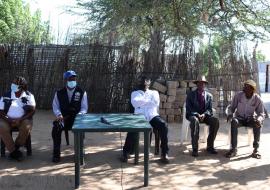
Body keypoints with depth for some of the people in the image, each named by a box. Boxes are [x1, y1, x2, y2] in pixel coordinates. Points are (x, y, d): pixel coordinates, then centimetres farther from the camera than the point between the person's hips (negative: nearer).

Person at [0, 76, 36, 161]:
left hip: (23, 119, -1)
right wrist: (9, 120, -17)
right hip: (8, 119, 1)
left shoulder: (29, 96, -2)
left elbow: (32, 111, -8)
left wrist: (20, 119, -21)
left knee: (26, 127, -32)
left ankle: (14, 149, -11)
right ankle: (14, 152, -18)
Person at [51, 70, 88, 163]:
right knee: (56, 127, -32)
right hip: (63, 118, 1)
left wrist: (79, 115, -15)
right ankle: (56, 153, -17)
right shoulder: (59, 93, 9)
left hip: (77, 118, -1)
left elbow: (84, 108, 5)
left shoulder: (82, 92, 6)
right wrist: (59, 114, -11)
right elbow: (55, 106, 11)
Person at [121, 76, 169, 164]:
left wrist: (141, 101, 4)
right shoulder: (135, 93, 21)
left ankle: (164, 153, -21)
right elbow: (135, 103, -3)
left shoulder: (154, 92, 23)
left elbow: (156, 103, 1)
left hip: (152, 115, 1)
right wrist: (149, 101, 1)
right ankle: (126, 151, -18)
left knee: (163, 125, -29)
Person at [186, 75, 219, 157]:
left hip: (205, 115, 3)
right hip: (193, 115, -3)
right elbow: (188, 108, -4)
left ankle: (210, 146, -19)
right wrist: (197, 114, -21)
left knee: (215, 121, -27)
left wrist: (204, 114, -18)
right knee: (195, 121, -39)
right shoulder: (191, 94, 4)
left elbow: (210, 109, 4)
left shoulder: (209, 96, 11)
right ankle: (195, 148, -38)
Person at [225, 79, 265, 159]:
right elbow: (232, 107, 1)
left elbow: (261, 114, -8)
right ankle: (233, 149, -34)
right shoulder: (238, 95, -10)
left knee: (258, 124, -34)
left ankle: (255, 149, -25)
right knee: (234, 122, -35)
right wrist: (230, 114, -22)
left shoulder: (258, 99, -11)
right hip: (239, 118, 0)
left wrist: (259, 119, -33)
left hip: (250, 119, 0)